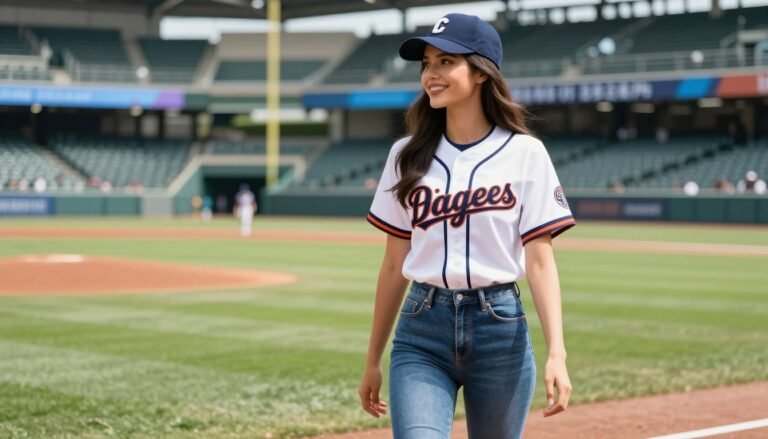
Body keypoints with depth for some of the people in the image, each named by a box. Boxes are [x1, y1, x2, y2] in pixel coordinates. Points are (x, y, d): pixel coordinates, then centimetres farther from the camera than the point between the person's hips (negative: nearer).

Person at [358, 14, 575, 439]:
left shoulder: (525, 153, -2)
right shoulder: (407, 155, 6)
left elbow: (540, 261, -5)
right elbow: (395, 264, 10)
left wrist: (556, 353, -15)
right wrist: (373, 361, 12)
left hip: (500, 329, -1)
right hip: (421, 331, 1)